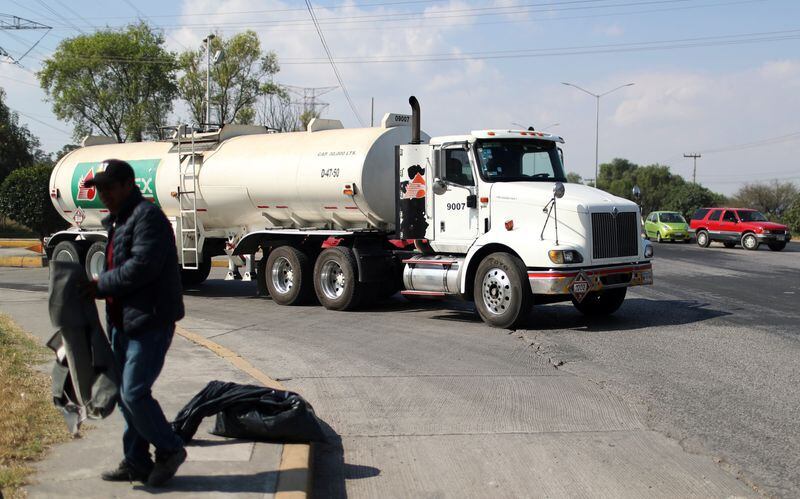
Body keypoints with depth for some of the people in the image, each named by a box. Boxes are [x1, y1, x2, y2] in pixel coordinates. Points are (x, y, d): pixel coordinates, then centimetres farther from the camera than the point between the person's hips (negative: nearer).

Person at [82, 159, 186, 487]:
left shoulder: (147, 217, -13)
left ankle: (169, 450, 7)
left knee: (134, 392, -11)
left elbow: (141, 266, -23)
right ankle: (136, 461, 22)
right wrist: (101, 287, 4)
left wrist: (100, 286, -13)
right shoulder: (119, 222, 19)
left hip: (150, 321, -10)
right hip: (124, 321, 10)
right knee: (126, 393, 12)